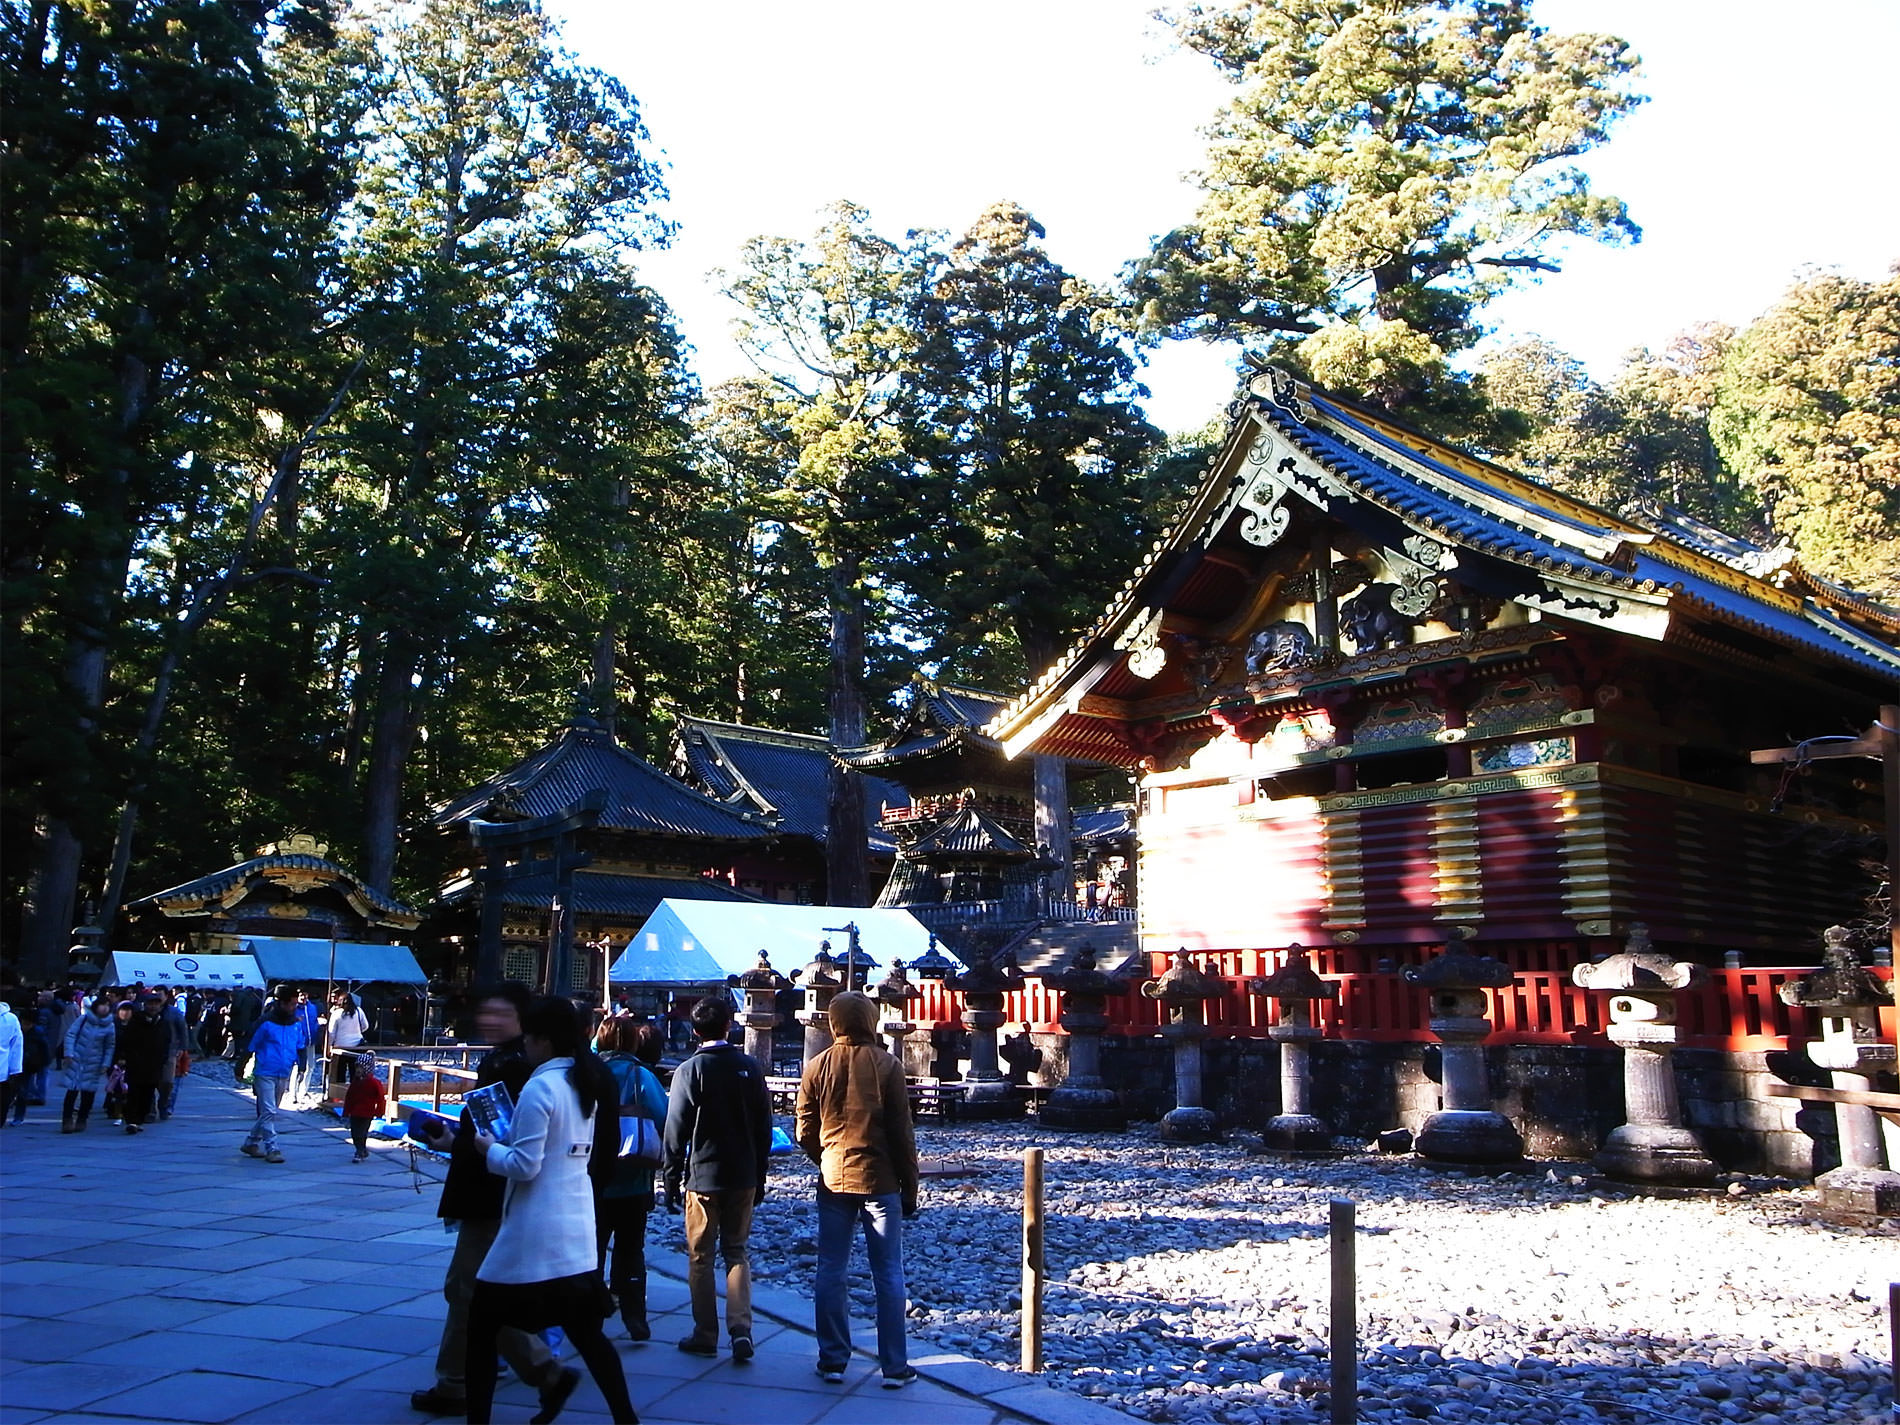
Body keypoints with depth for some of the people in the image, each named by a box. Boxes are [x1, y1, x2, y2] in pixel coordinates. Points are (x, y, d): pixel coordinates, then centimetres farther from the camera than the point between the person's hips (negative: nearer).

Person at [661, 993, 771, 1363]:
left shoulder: (689, 1071, -9)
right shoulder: (750, 1067, 1)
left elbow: (676, 1131, -8)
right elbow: (764, 1127, 5)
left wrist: (672, 1181, 0)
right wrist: (759, 1177, 14)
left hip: (703, 1177, -3)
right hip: (743, 1177, 3)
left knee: (701, 1257, 9)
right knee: (736, 1252, 13)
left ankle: (706, 1335, 14)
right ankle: (741, 1329, -1)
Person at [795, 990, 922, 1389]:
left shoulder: (817, 1067, -1)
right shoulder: (886, 1066, -8)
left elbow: (804, 1131, 2)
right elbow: (902, 1133, -7)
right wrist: (910, 1188, 1)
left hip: (833, 1181, 2)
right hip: (879, 1181, -2)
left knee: (830, 1271, 11)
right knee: (888, 1273, 5)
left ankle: (833, 1360, 16)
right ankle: (894, 1366, 9)